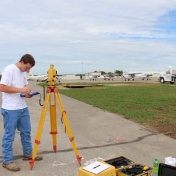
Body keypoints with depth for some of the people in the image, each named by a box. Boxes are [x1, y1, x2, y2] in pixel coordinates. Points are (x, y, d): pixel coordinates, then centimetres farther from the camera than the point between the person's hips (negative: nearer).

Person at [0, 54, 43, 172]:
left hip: (23, 108, 9)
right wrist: (21, 90, -22)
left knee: (26, 132, 16)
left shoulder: (23, 72, 11)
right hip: (10, 109, -8)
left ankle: (28, 154, 31)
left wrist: (27, 93, -2)